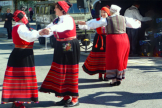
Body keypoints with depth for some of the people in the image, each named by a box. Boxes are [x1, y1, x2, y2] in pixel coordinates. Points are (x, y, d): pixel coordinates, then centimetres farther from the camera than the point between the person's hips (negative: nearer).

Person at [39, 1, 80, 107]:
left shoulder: (68, 18, -13)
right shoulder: (56, 20, 12)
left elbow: (63, 26, -35)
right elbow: (49, 29, 8)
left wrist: (51, 28, -52)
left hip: (70, 47, -8)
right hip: (60, 47, 8)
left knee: (70, 71, -4)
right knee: (61, 71, 7)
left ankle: (75, 98, 4)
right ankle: (66, 97, 15)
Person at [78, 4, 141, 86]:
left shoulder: (107, 20, 0)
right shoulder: (124, 19, 9)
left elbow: (94, 24, 5)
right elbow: (133, 24, 22)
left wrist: (84, 23, 19)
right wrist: (138, 23, 45)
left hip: (112, 40, -3)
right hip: (124, 39, 4)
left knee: (112, 60, 5)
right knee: (121, 60, 13)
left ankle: (114, 80, 3)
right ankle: (119, 79, 16)